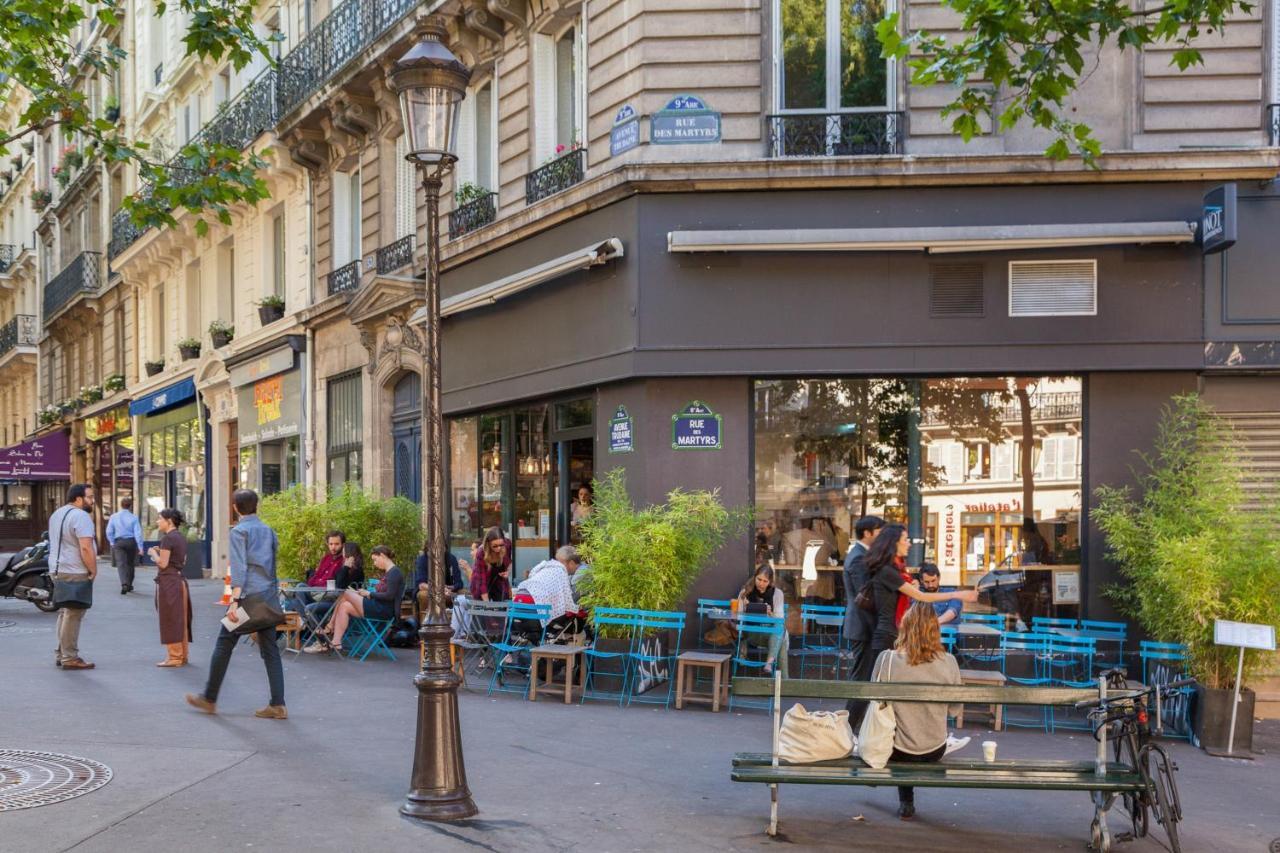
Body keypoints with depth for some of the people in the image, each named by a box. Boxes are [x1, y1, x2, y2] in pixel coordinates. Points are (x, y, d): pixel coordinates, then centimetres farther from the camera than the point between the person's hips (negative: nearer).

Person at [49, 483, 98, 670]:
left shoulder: (57, 514, 17)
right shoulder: (81, 516, -15)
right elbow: (85, 547, -24)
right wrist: (93, 570, -14)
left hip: (57, 570, 10)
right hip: (75, 572, -10)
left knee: (64, 612, 17)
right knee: (73, 615, -7)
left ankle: (62, 654, 20)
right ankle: (70, 658, -6)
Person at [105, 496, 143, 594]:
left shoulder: (114, 516, -1)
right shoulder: (133, 518, -6)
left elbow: (109, 531, 3)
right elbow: (138, 533, -9)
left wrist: (112, 543, 16)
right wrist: (140, 546, -7)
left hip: (118, 542, 0)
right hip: (131, 542, 0)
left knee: (121, 564, -5)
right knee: (130, 564, 14)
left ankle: (124, 584, -25)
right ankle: (129, 585, 24)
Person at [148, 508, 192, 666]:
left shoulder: (167, 538, -15)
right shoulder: (181, 537, 12)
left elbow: (163, 563, -18)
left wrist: (153, 553, -1)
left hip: (168, 581, -9)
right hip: (180, 580, 9)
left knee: (169, 620, -1)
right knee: (181, 619, 13)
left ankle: (174, 657, 2)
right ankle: (183, 655, 18)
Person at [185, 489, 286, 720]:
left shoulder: (239, 531, -4)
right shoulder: (269, 531, 14)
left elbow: (239, 568, -14)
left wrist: (235, 599, -18)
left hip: (248, 595, -6)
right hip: (269, 596, 6)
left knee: (224, 644, 7)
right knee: (270, 650, 5)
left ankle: (209, 699, 17)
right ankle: (278, 705, -1)